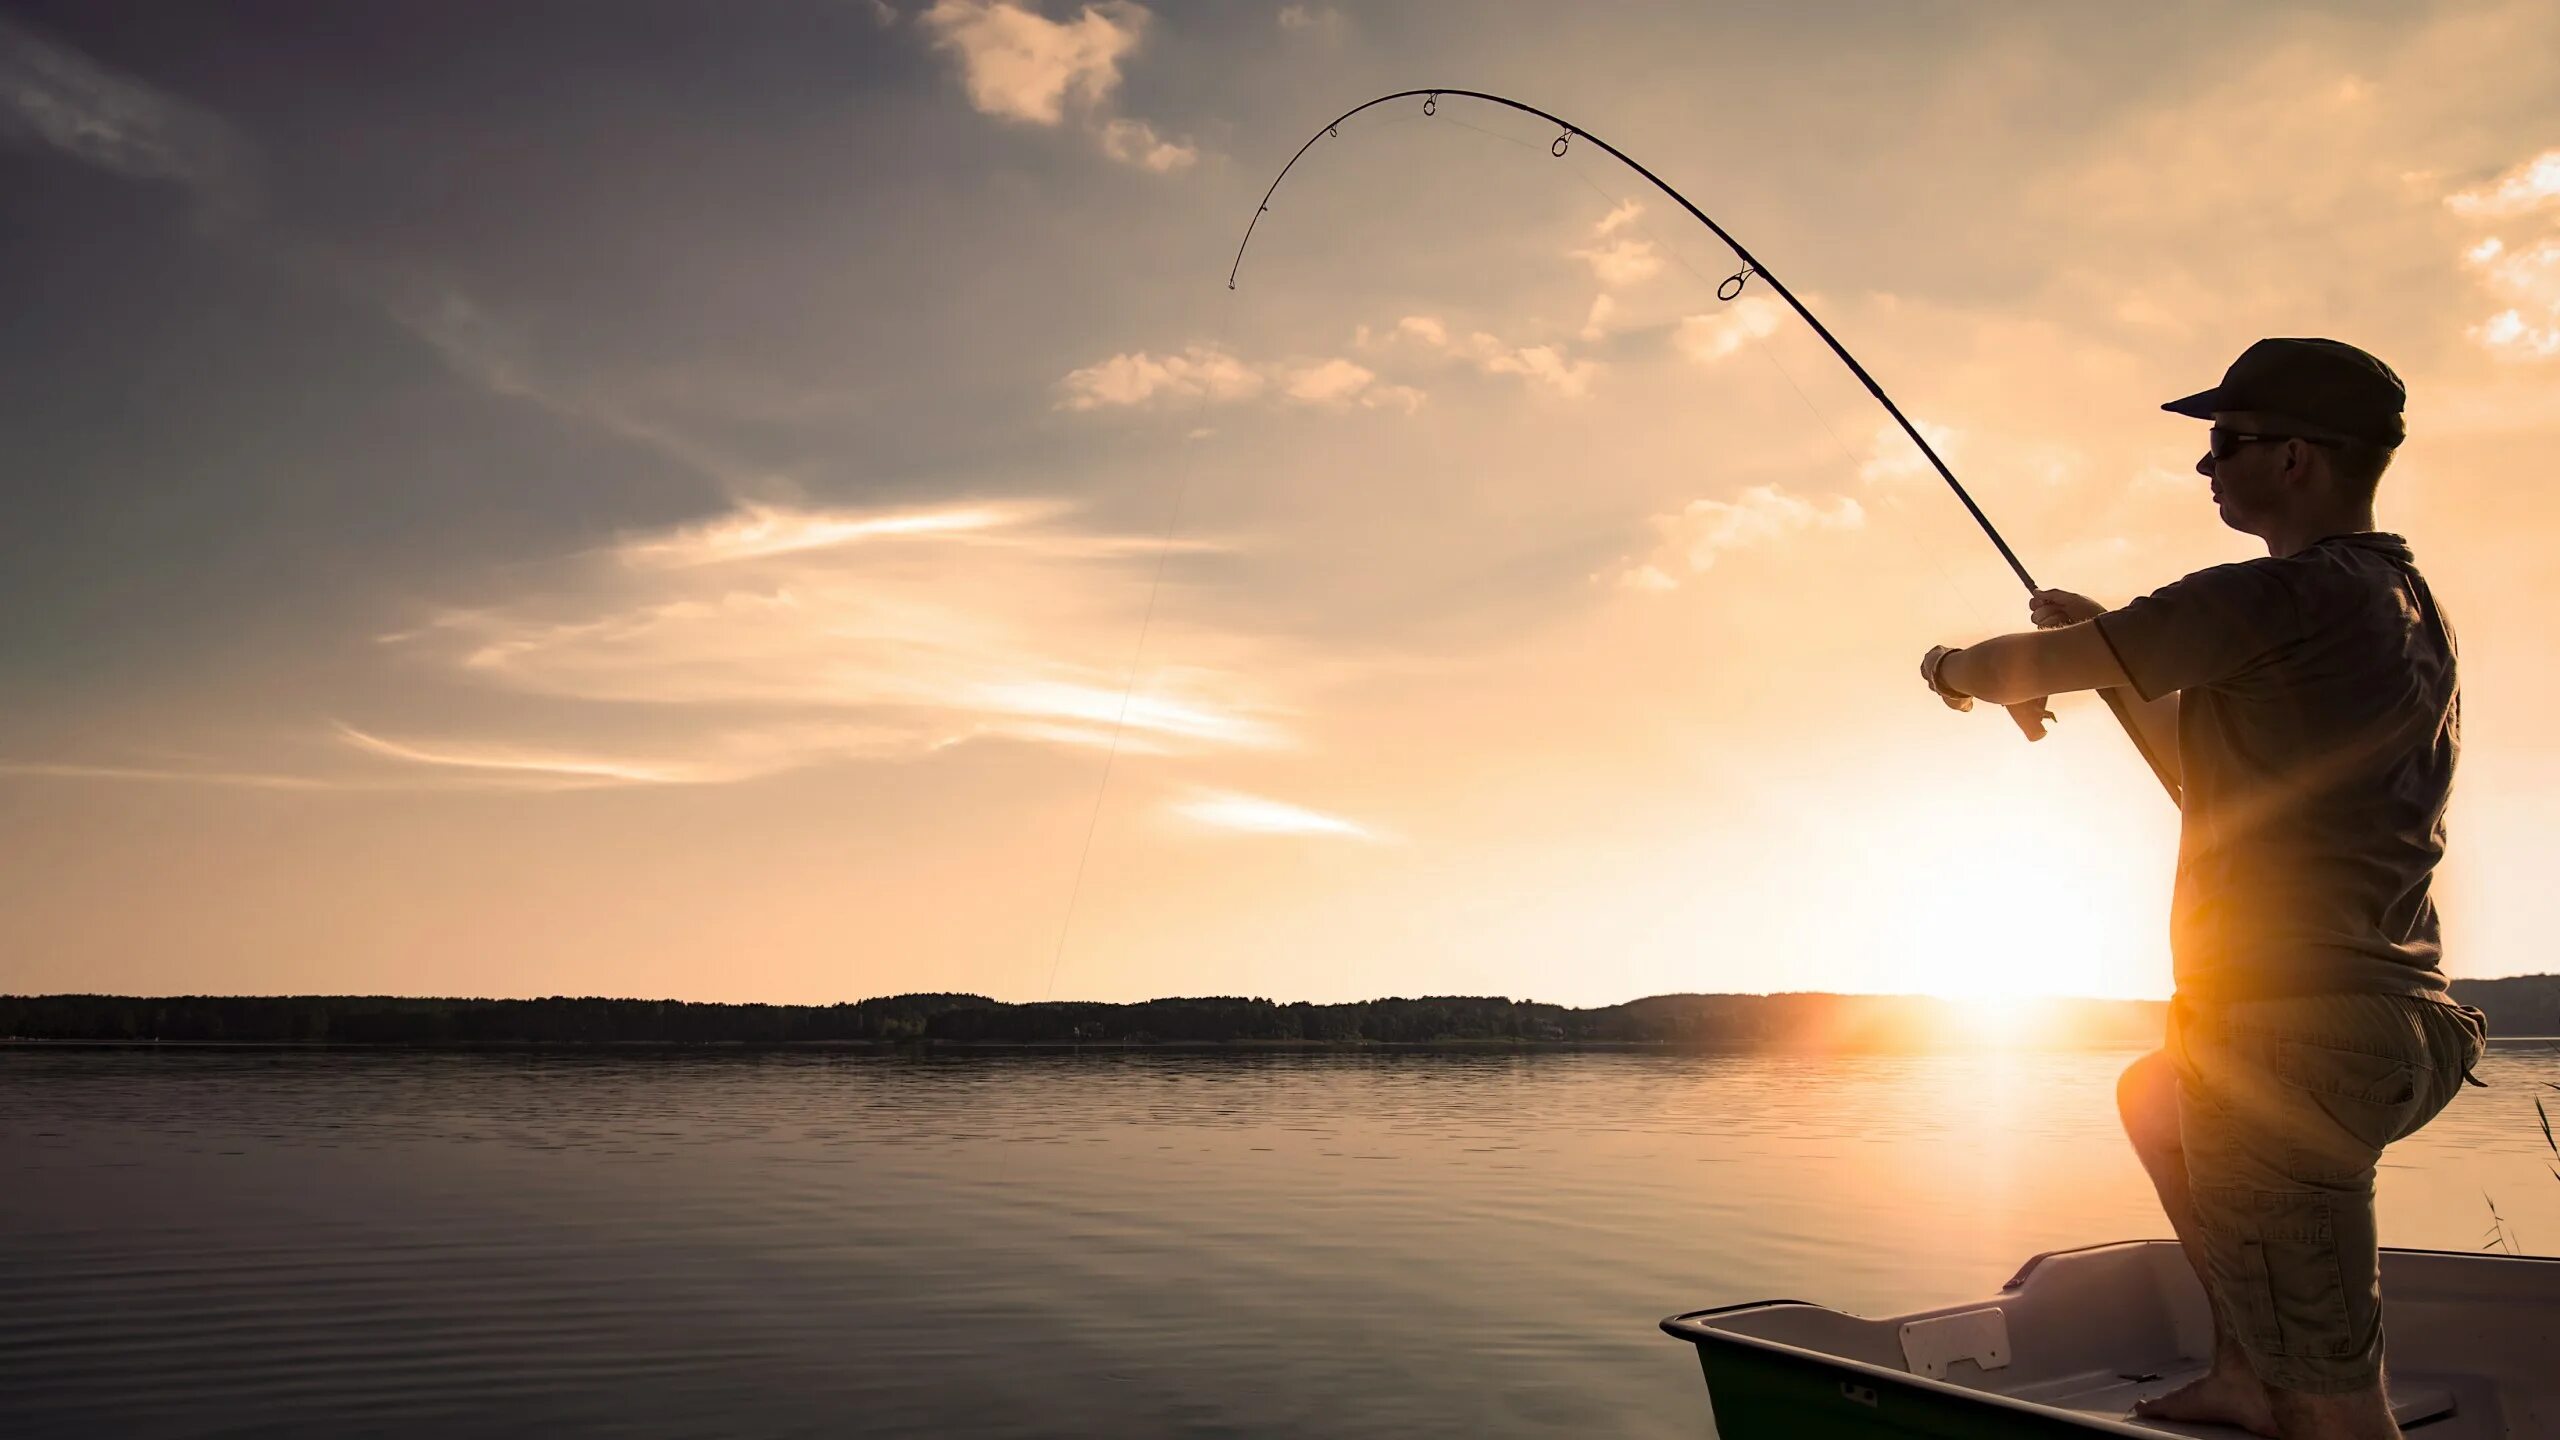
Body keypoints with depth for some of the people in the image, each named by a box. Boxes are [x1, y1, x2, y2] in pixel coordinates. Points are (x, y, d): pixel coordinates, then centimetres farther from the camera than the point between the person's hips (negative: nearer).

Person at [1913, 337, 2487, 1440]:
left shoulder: (2286, 597, -16)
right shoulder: (2408, 605, 14)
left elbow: (2031, 669, -11)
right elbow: (2210, 781, 22)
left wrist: (1956, 667, 11)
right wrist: (2109, 643, 17)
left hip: (2291, 1036, -10)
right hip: (2398, 1029, 11)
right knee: (2155, 1097, 34)